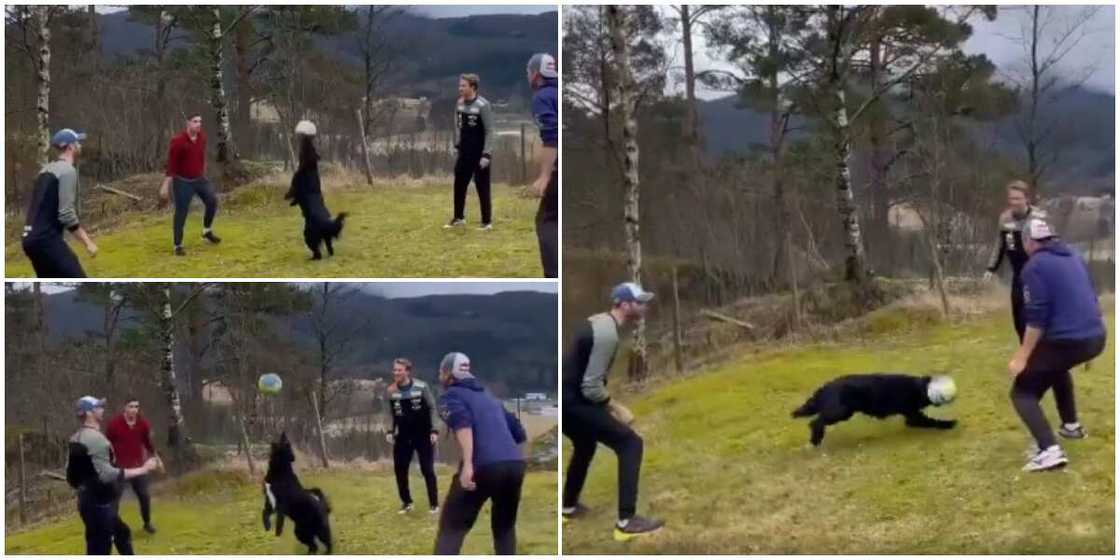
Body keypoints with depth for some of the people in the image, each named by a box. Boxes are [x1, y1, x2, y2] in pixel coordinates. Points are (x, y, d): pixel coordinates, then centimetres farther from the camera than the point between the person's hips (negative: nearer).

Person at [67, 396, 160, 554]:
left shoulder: (77, 438, 9)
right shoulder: (95, 439, -22)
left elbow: (71, 472, 16)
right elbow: (107, 475, -29)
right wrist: (143, 469, -26)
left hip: (91, 500, 11)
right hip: (98, 504, -11)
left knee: (122, 533, 27)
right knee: (99, 552, -7)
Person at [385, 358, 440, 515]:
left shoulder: (421, 387, -11)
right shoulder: (392, 391, 0)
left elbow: (432, 408, -7)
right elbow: (392, 414, 11)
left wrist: (434, 430, -13)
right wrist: (391, 432, 0)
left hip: (423, 434, -4)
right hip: (403, 436, 4)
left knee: (427, 469, -4)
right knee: (399, 469, 2)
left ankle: (434, 504, 8)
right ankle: (406, 502, 19)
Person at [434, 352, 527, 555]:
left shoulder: (450, 396, 11)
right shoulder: (490, 398, 31)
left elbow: (462, 422, -10)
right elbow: (519, 433, 27)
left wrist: (467, 464, -20)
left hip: (483, 466, -5)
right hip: (516, 463, 5)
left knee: (451, 529, 3)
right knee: (505, 528, 24)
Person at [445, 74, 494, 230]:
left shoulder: (482, 105, -16)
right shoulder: (459, 103, 4)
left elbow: (490, 132, -15)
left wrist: (486, 155, -17)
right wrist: (457, 146, 14)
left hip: (479, 154, -7)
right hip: (464, 152, 7)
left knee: (482, 188, 0)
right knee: (459, 184, 11)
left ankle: (487, 221, 9)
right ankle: (459, 217, 25)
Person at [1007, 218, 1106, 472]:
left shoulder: (1035, 266, -7)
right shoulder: (1074, 257, 16)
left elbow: (1036, 317, -14)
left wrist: (1023, 356, -12)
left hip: (1067, 341, -8)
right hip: (1096, 337, 8)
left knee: (1022, 392, 0)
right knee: (1056, 366, 39)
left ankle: (1049, 451, -19)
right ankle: (1071, 425, 42)